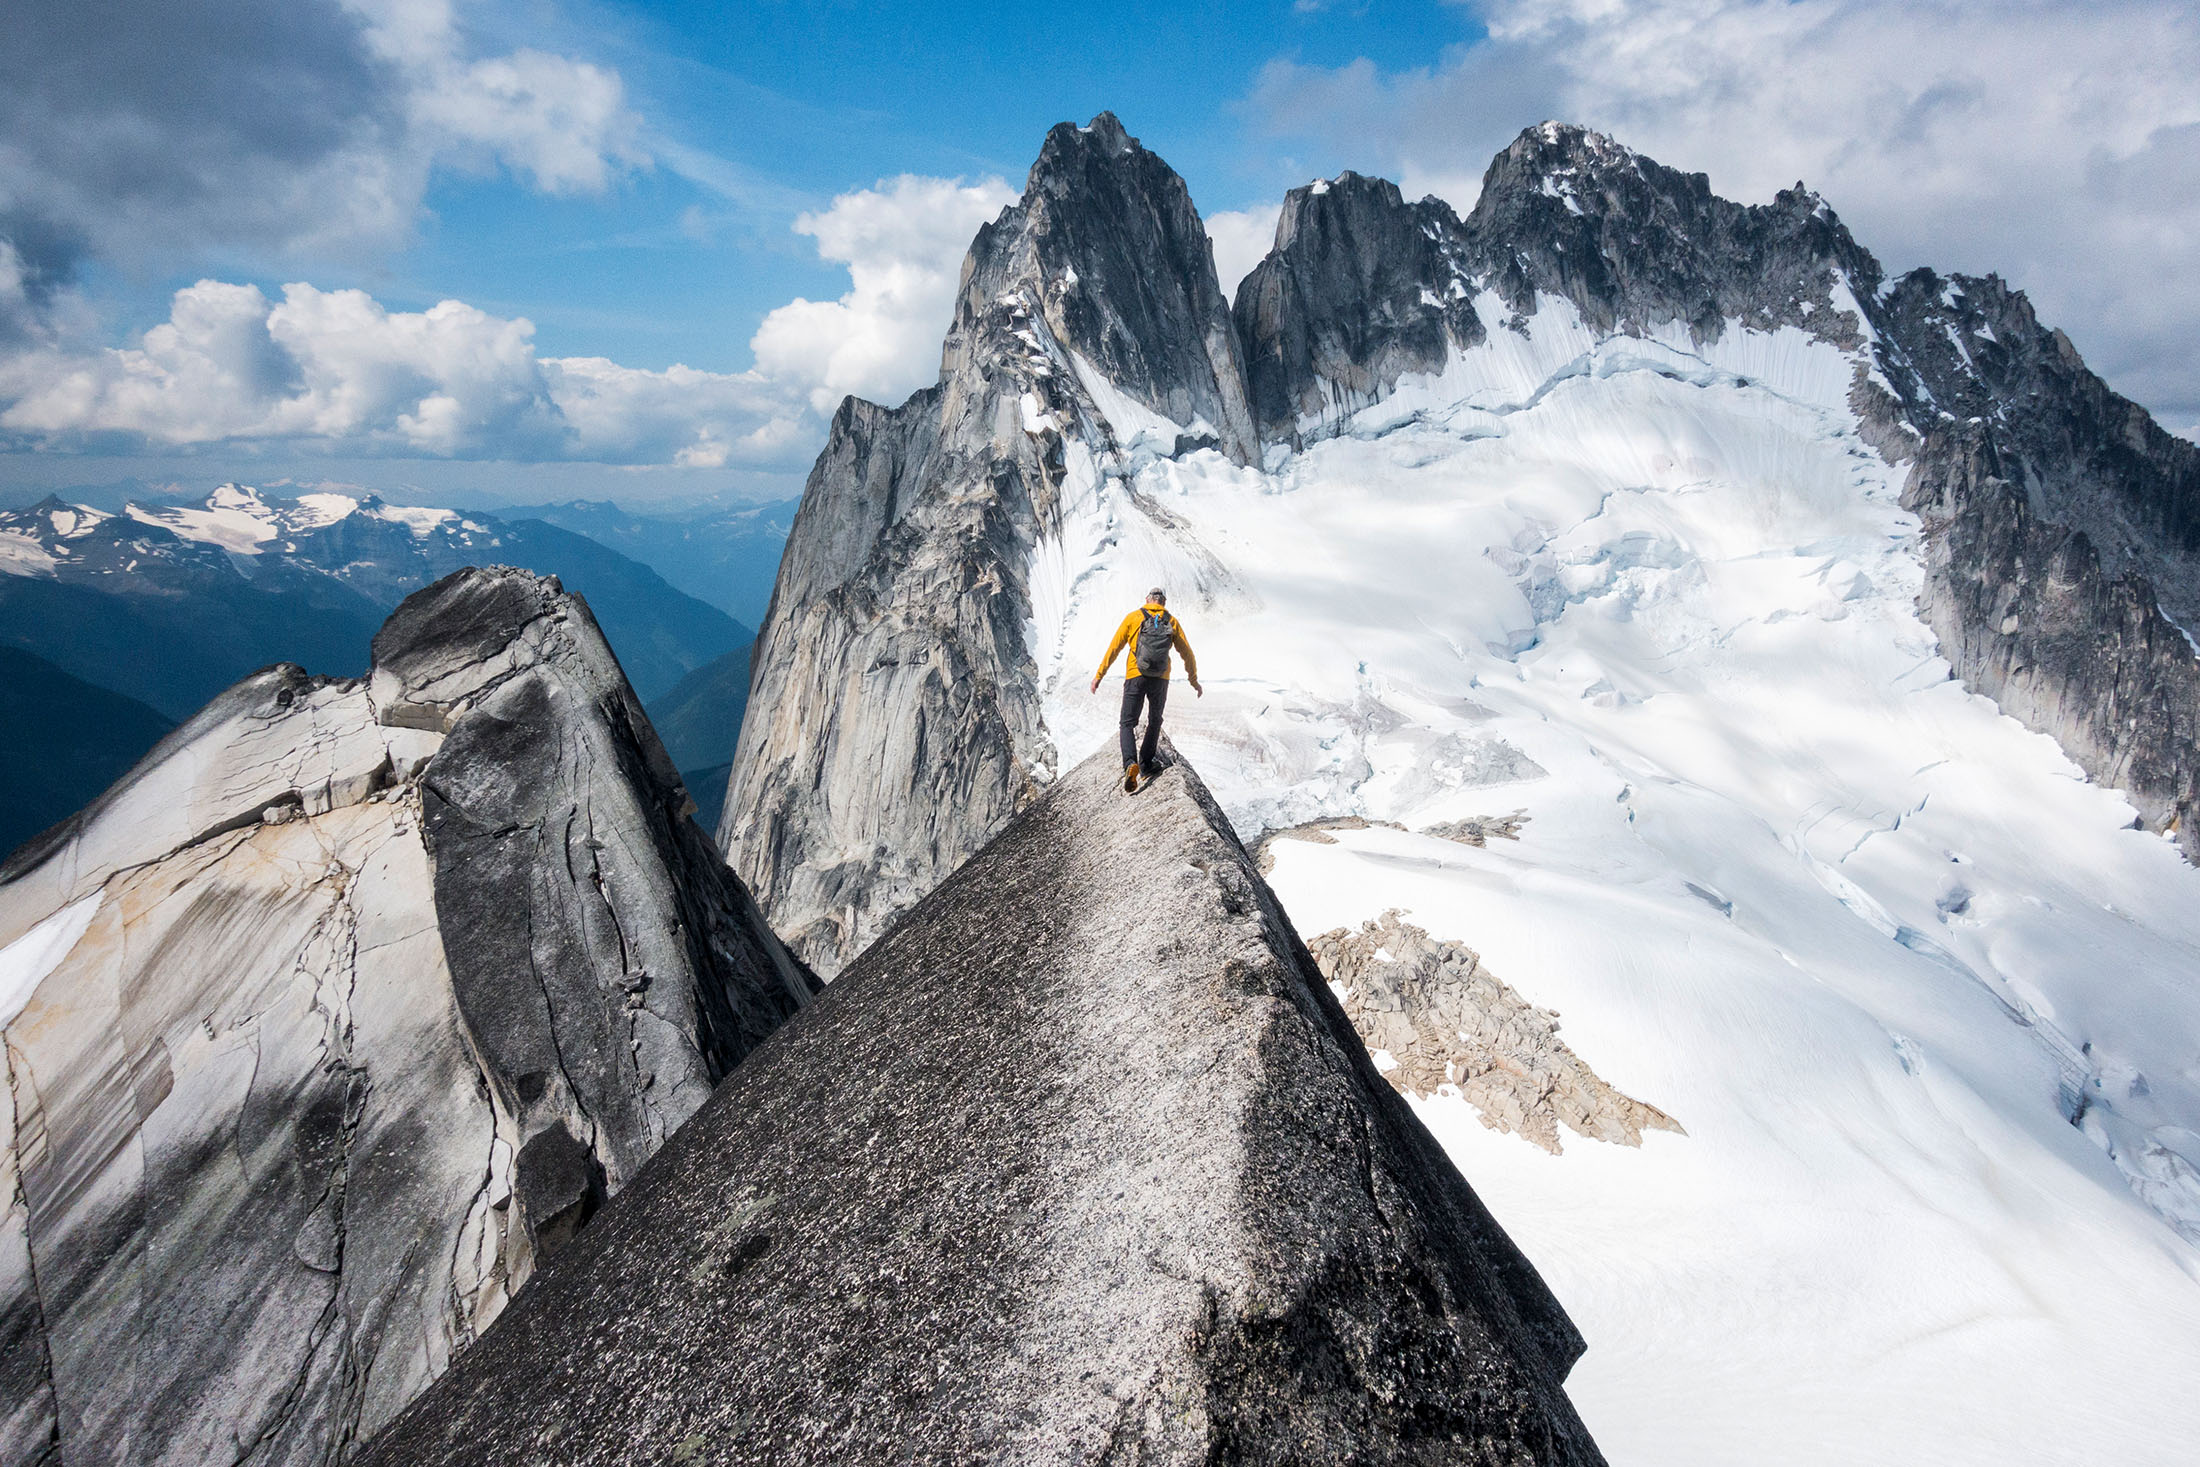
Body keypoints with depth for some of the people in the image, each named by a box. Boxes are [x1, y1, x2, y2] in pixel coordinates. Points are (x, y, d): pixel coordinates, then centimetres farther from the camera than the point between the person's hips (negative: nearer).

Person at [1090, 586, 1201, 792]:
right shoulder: (1172, 622, 9)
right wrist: (1194, 681, 23)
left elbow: (1114, 648, 1)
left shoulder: (1133, 617, 4)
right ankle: (1145, 767, 18)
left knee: (1127, 724, 5)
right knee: (1154, 722, 22)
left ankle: (1130, 763, -20)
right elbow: (1188, 654, 11)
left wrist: (1099, 675, 7)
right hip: (1160, 680, 2)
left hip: (1135, 677, -1)